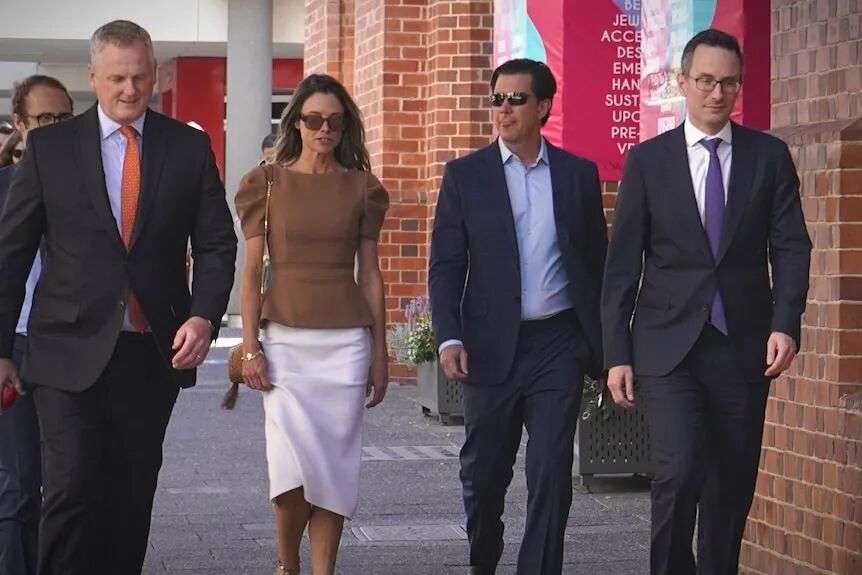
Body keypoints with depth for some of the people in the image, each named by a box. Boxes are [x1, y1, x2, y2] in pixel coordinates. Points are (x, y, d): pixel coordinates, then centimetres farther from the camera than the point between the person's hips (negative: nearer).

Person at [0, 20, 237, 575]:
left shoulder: (190, 148, 6)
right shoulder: (50, 147, 2)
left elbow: (217, 244, 7)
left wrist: (204, 316, -11)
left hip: (155, 354, 2)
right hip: (71, 353, -2)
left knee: (132, 500, 8)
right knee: (73, 493, -11)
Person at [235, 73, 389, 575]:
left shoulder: (361, 188, 8)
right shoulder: (267, 183, 4)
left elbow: (370, 273, 9)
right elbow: (252, 270, 3)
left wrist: (380, 353, 7)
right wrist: (250, 347, -5)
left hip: (346, 341, 2)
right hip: (285, 339, -1)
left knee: (335, 465, 0)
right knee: (294, 463, -9)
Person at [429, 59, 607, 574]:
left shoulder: (579, 175, 6)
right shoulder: (464, 176, 3)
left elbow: (597, 262, 10)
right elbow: (446, 266, 1)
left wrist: (604, 344, 6)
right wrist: (449, 338, -12)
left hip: (559, 343, 0)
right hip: (491, 347, 0)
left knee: (551, 473, -6)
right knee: (483, 473, 10)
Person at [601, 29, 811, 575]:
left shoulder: (769, 156, 6)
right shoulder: (647, 160, 4)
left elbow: (791, 246, 3)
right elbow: (622, 263, 4)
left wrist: (785, 323, -12)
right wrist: (617, 354, 0)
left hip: (744, 345, 2)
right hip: (669, 345, -2)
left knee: (733, 485, 6)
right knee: (679, 472, -15)